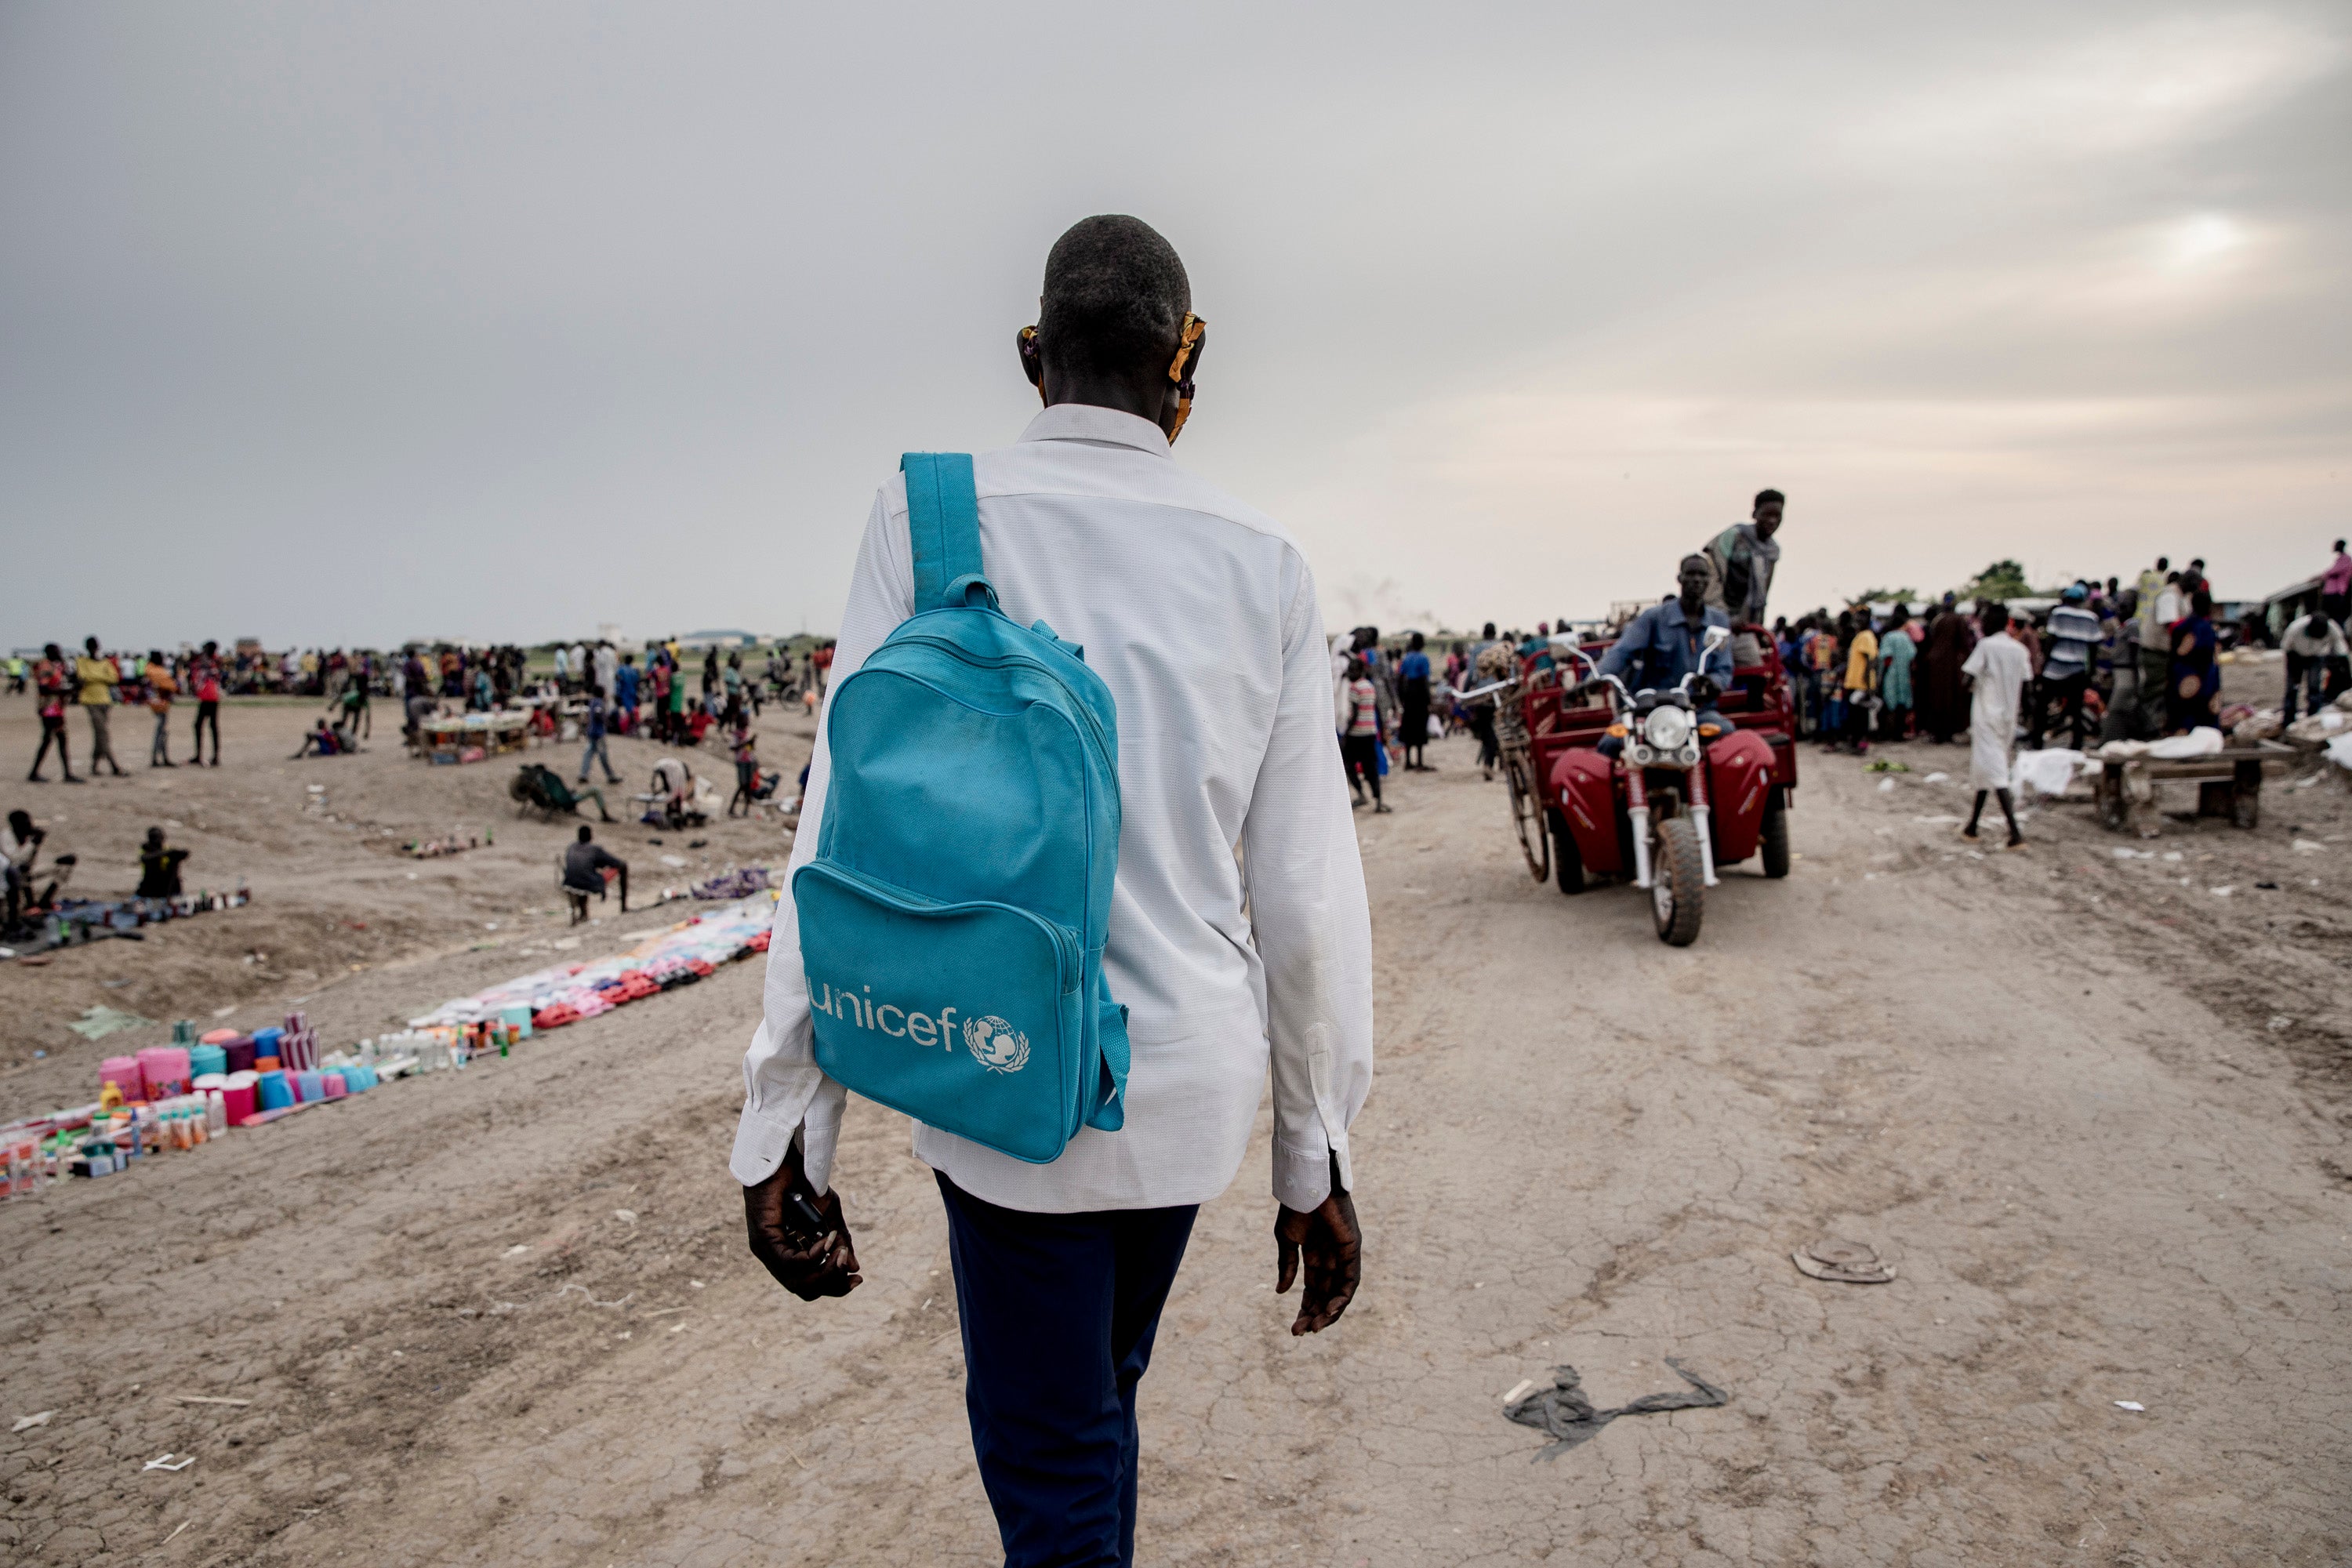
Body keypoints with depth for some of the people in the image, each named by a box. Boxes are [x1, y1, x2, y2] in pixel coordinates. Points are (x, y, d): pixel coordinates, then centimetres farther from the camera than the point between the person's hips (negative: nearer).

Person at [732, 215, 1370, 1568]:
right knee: (1100, 1392, 27)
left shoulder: (929, 523, -8)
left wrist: (786, 1130, -5)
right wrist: (1317, 1156, 7)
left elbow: (848, 846, -12)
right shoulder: (1265, 566, -3)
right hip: (1196, 1085, 3)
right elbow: (1310, 895, -2)